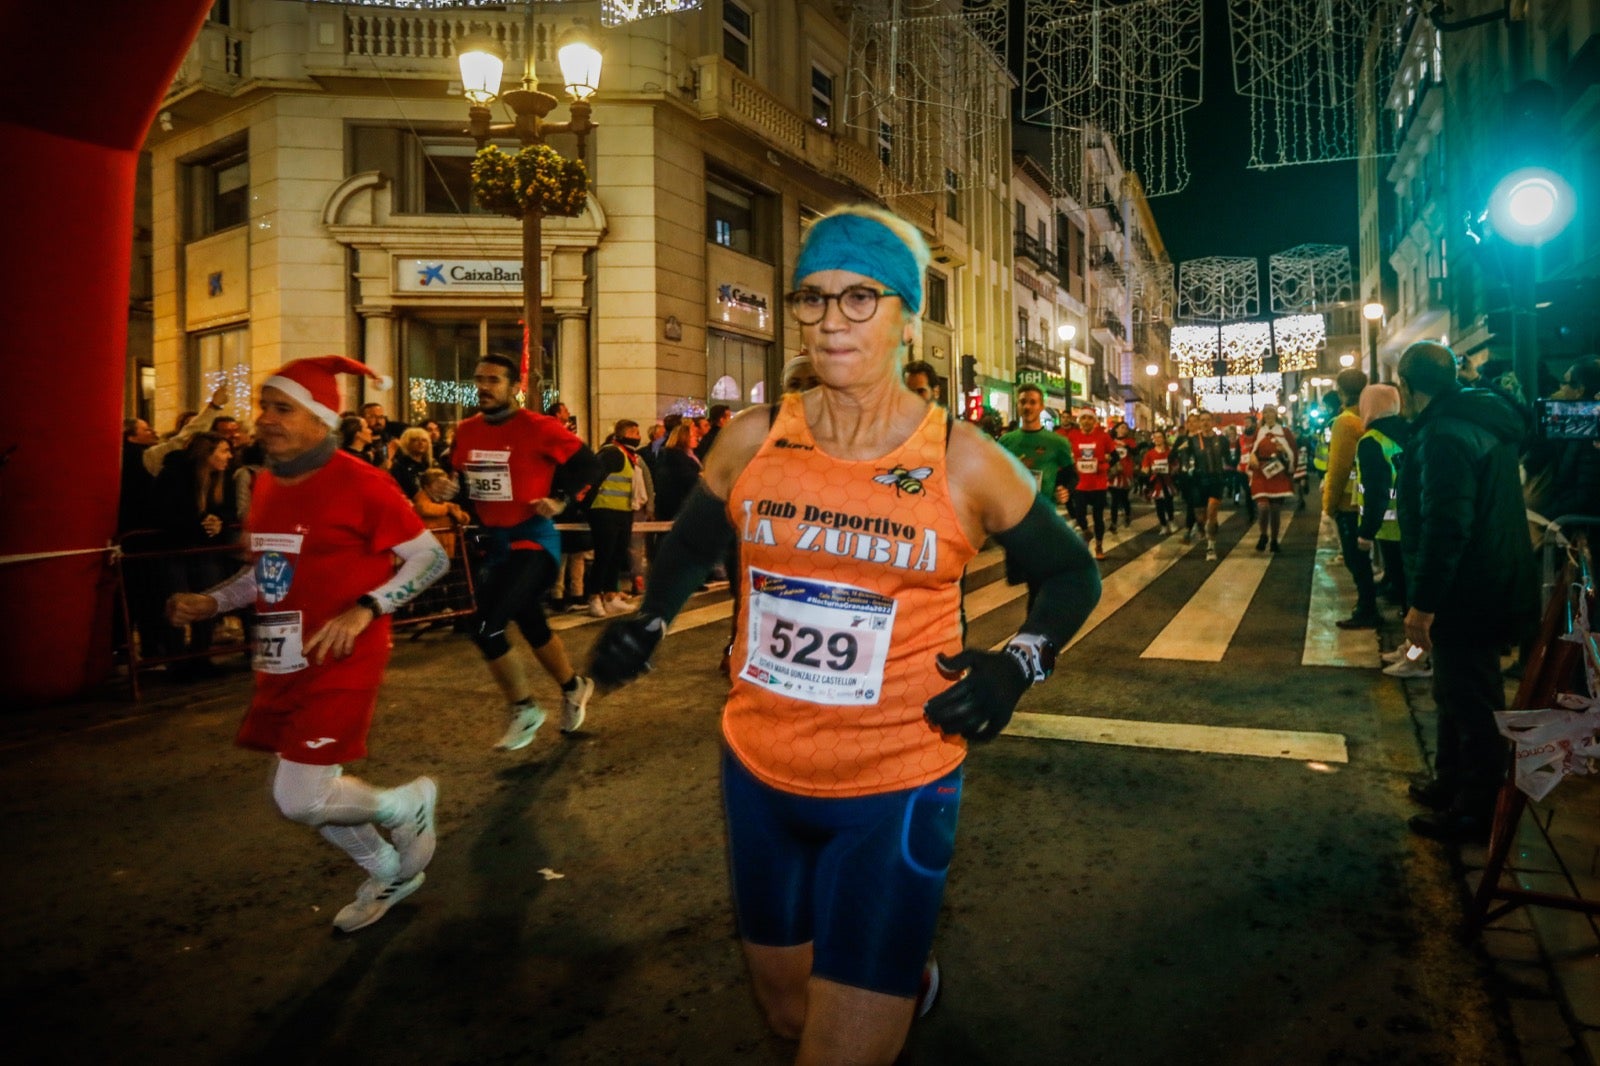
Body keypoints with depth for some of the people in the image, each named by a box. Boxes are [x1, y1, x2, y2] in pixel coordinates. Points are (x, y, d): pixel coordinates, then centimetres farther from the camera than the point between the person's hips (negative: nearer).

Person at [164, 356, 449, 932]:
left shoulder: (359, 483, -16)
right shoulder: (266, 483, 8)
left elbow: (432, 557, -13)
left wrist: (364, 609, -22)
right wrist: (211, 601, 9)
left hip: (341, 663, -8)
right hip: (283, 665, 8)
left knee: (300, 799, -10)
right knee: (304, 793, 16)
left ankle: (408, 803, 19)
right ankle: (389, 873, 39)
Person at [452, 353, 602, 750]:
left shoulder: (538, 427, -14)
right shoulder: (466, 431, 6)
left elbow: (589, 465, -10)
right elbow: (460, 478, 21)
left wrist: (561, 499, -19)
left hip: (532, 540, -7)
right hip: (494, 541, 7)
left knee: (486, 627, -15)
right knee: (532, 626, 19)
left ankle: (524, 710, 6)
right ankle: (573, 687, 44)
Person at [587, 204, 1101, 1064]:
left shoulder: (964, 461, -10)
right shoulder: (752, 441, -5)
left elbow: (1072, 574, 4)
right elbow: (693, 543, 15)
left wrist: (1017, 664, -12)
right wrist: (649, 620, -1)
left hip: (897, 787, -3)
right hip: (758, 775, 4)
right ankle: (900, 971, 56)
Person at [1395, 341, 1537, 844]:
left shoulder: (1445, 436, -23)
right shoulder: (1478, 421, 11)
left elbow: (1446, 526, -29)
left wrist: (1423, 602, -24)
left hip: (1468, 595, -10)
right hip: (1486, 585, 10)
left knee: (1472, 704, 2)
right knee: (1458, 694, 21)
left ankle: (1475, 811, 14)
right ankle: (1452, 783, 36)